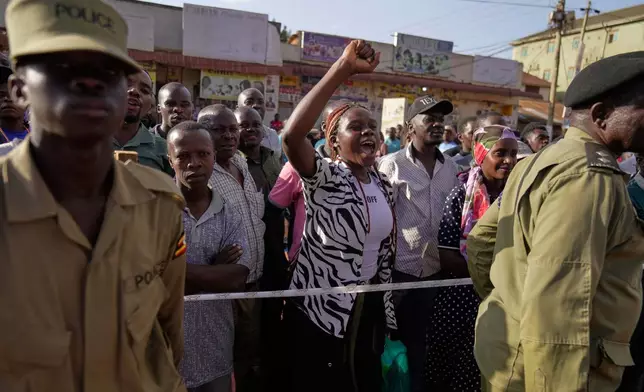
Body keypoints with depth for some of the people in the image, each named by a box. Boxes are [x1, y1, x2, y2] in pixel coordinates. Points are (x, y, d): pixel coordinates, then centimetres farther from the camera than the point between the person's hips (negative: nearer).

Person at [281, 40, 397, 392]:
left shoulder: (383, 185, 4)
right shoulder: (323, 177, -15)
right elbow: (292, 135, -37)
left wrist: (386, 306, 17)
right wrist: (344, 68, -38)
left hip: (369, 308, 6)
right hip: (320, 310, -6)